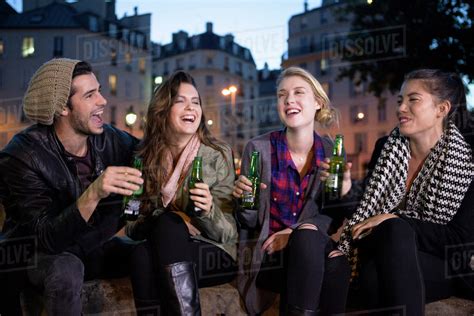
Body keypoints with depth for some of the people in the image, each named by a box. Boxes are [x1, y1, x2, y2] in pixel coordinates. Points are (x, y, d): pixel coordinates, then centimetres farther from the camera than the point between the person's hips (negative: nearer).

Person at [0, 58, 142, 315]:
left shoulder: (110, 139, -11)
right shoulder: (22, 156, -23)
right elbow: (47, 238, -30)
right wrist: (93, 194, -46)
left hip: (95, 248, 4)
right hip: (38, 255, -4)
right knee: (66, 268, -35)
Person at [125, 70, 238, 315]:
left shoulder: (218, 155, -3)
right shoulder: (147, 157, 5)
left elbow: (227, 233, -5)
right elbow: (135, 219, 10)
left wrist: (208, 211, -27)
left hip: (213, 254, -2)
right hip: (162, 252, 2)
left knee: (167, 224, -31)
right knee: (143, 253, -32)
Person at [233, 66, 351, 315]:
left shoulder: (331, 151, 2)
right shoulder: (258, 148, -6)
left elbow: (332, 214, 3)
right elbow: (249, 222, 0)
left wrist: (297, 231, -15)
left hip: (314, 249, 2)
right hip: (266, 257, -2)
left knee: (336, 257, -31)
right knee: (308, 237, -32)